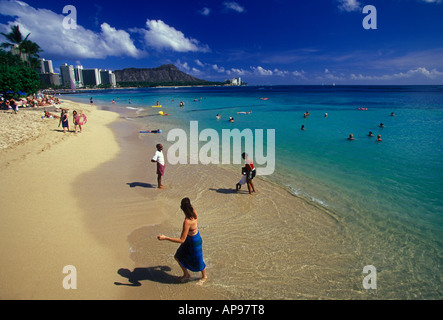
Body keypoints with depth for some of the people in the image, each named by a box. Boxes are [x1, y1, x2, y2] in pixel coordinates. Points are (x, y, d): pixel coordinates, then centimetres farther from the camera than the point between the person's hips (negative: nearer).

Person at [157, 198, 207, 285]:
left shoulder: (187, 222, -39)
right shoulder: (194, 212, -17)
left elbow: (182, 240, -34)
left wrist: (165, 238, -32)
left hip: (195, 242, -8)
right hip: (189, 240, 8)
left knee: (197, 262, 19)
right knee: (178, 257, 21)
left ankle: (204, 277, 48)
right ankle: (186, 275, 44)